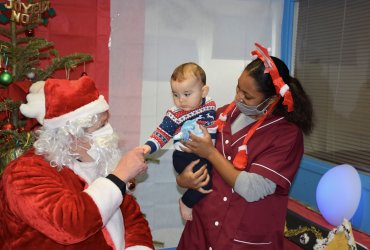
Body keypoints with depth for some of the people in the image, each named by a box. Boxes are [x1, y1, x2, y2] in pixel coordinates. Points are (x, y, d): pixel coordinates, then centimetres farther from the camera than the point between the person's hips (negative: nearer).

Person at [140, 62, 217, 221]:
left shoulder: (210, 104, 3)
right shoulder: (175, 114, -10)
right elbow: (162, 132, -11)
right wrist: (149, 146, -24)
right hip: (186, 157, -6)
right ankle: (186, 202, 6)